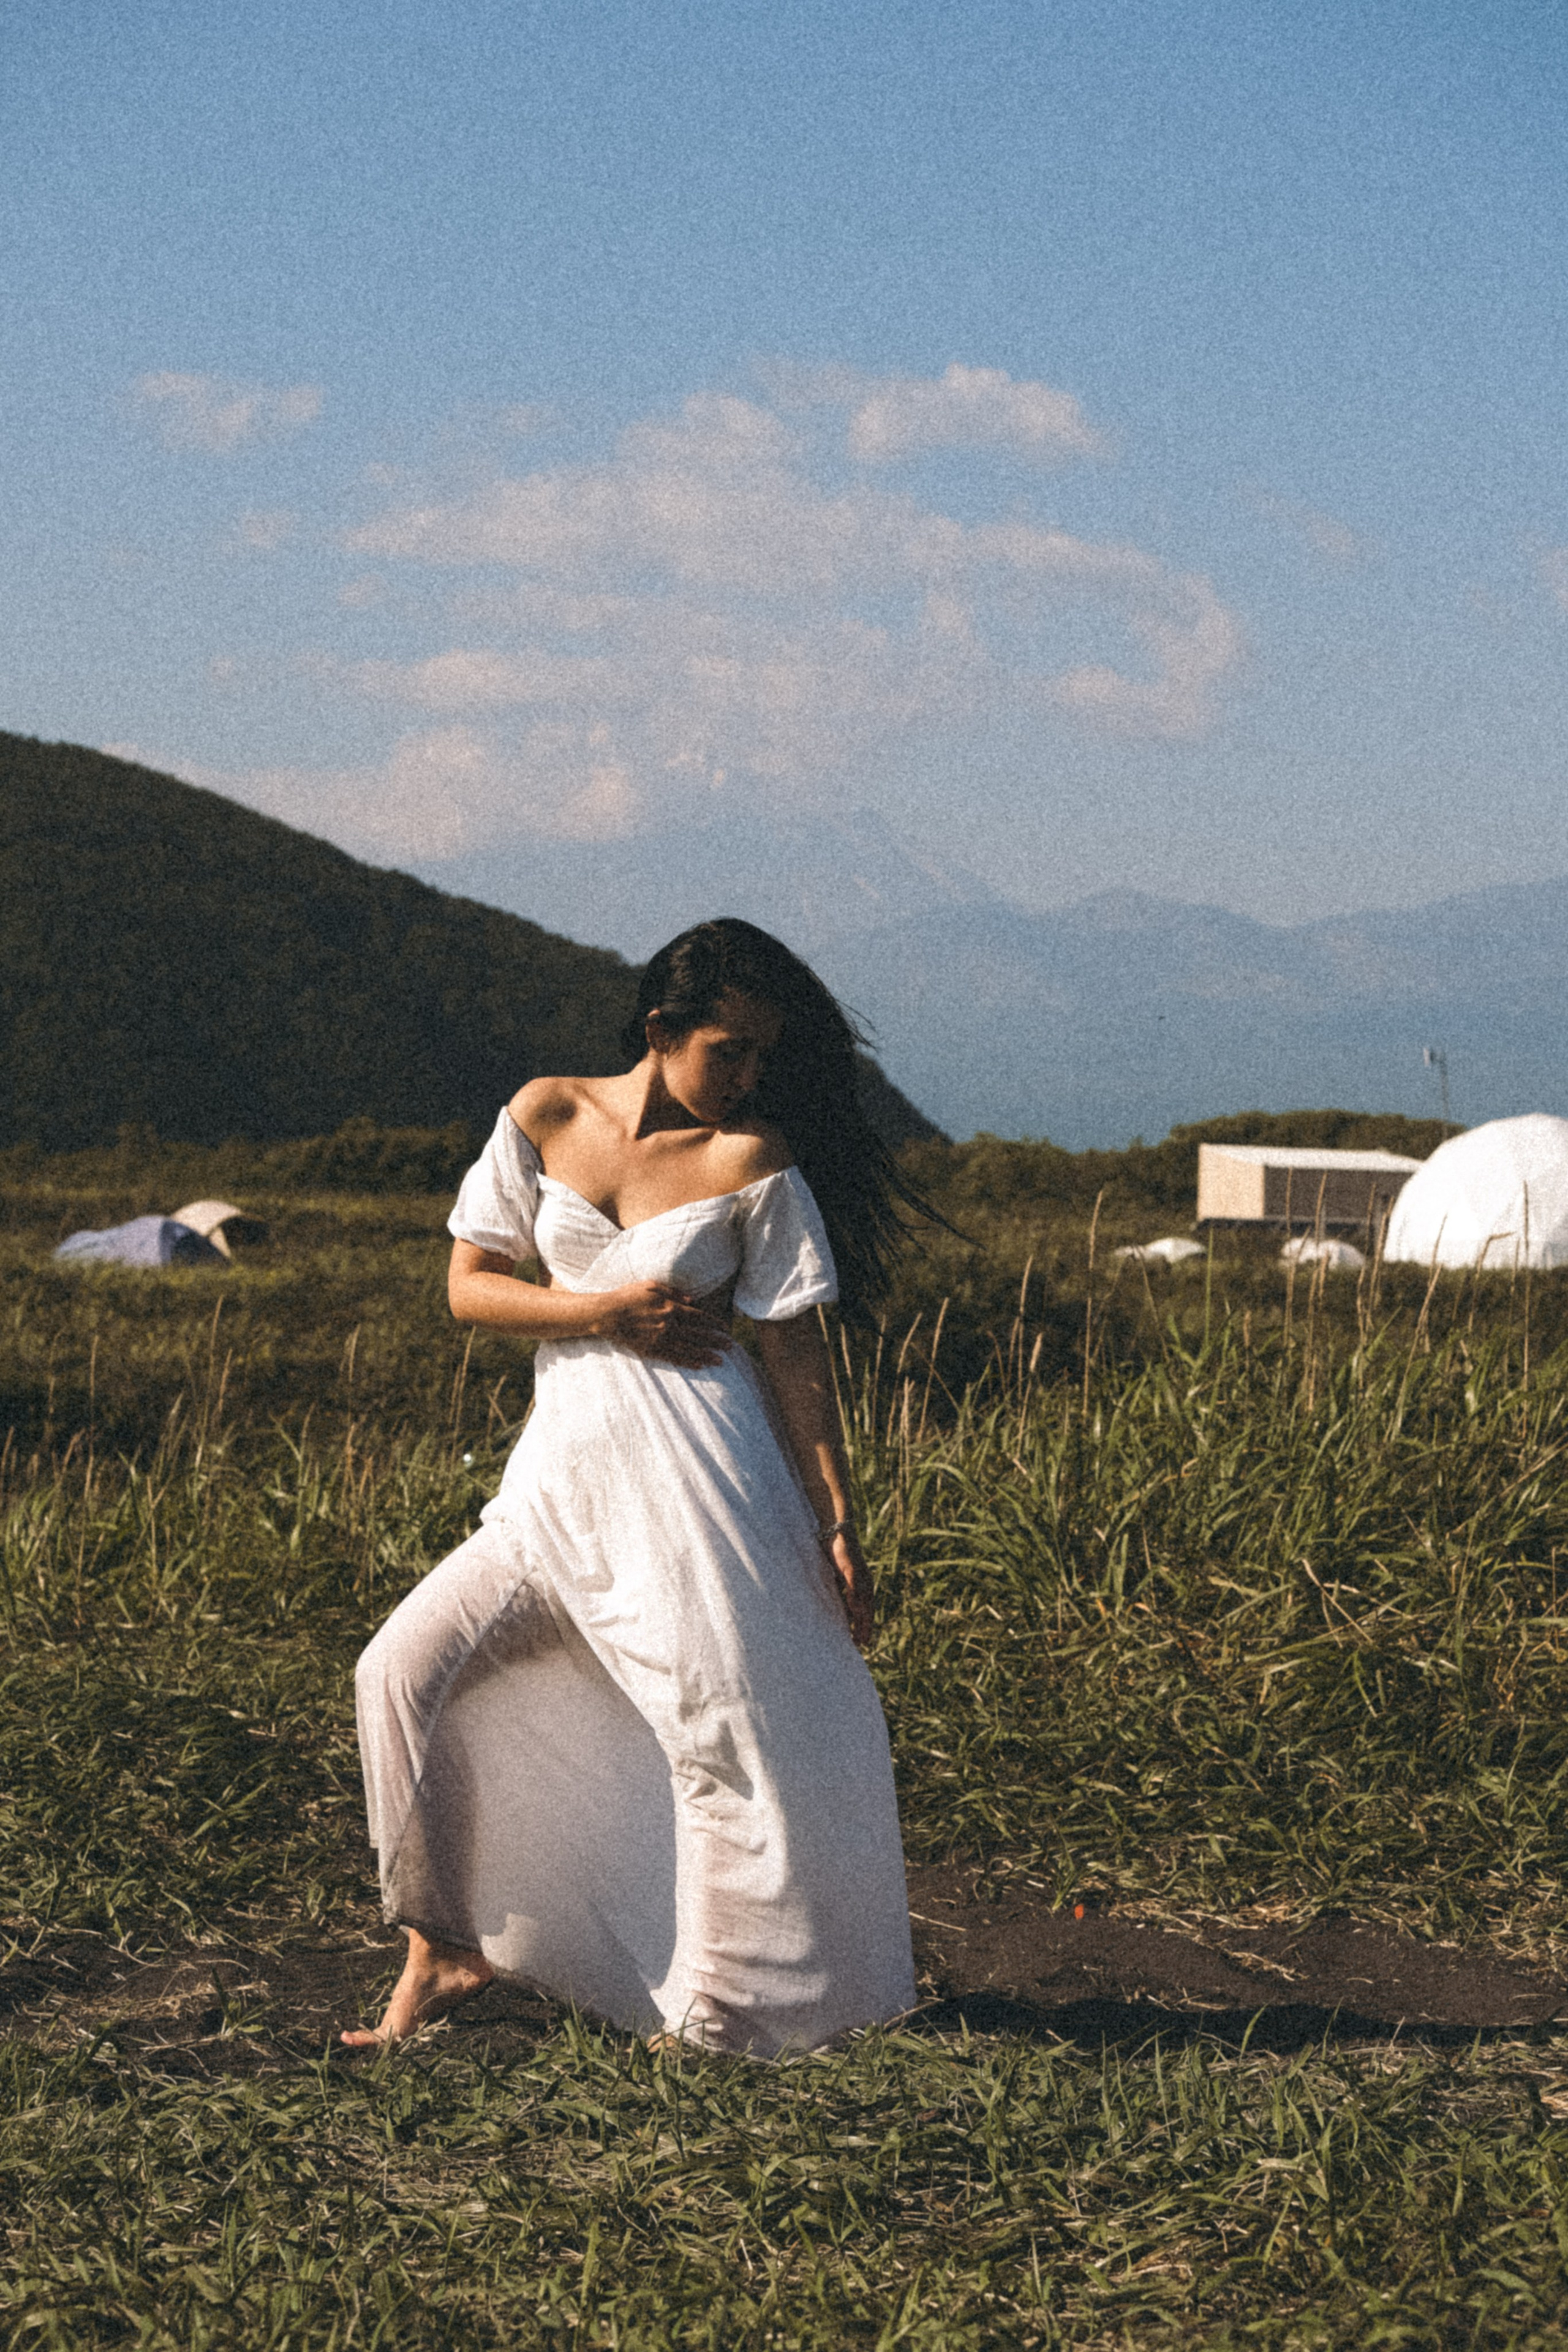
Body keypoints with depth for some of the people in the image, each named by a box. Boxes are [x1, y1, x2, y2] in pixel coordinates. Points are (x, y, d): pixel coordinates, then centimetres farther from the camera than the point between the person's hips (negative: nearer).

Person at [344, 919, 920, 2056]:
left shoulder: (753, 1160, -4)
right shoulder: (545, 1117, 4)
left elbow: (794, 1352, -3)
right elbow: (469, 1286, 4)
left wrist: (836, 1522, -5)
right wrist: (605, 1311, -11)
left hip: (698, 1470, -3)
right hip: (565, 1463, 4)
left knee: (728, 1730, -6)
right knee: (407, 1669, -5)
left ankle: (716, 2004, 11)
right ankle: (444, 1946, 8)